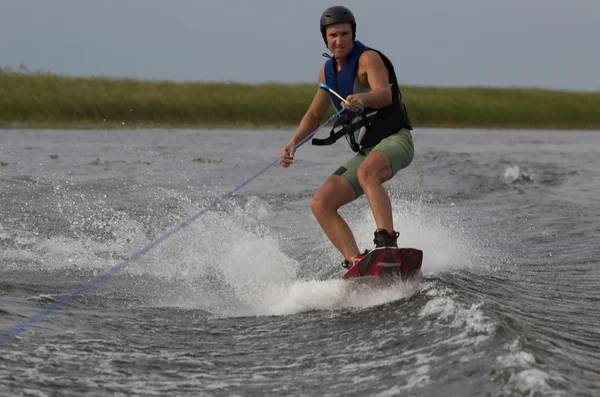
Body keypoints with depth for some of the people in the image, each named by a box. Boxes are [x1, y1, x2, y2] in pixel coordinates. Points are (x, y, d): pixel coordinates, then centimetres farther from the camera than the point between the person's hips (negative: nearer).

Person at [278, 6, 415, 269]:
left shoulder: (368, 58, -9)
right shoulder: (327, 72, 14)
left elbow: (385, 94, -27)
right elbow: (315, 114, 23)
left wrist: (361, 98, -49)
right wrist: (293, 144, 8)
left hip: (395, 140, -8)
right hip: (368, 152, 8)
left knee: (366, 172, -40)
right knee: (320, 203, -8)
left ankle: (387, 243, -51)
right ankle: (355, 261, -18)